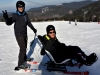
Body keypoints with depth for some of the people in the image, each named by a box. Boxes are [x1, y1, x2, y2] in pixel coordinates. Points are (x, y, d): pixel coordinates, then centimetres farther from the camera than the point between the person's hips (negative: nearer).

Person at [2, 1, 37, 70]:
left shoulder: (25, 14, 2)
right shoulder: (15, 15, -14)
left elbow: (28, 22, 15)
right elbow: (9, 23, -25)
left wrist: (33, 29, 24)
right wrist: (6, 18, -44)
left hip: (25, 34, 6)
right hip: (19, 34, -6)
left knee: (25, 47, 20)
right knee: (22, 48, -14)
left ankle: (24, 58, 43)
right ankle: (20, 64, -10)